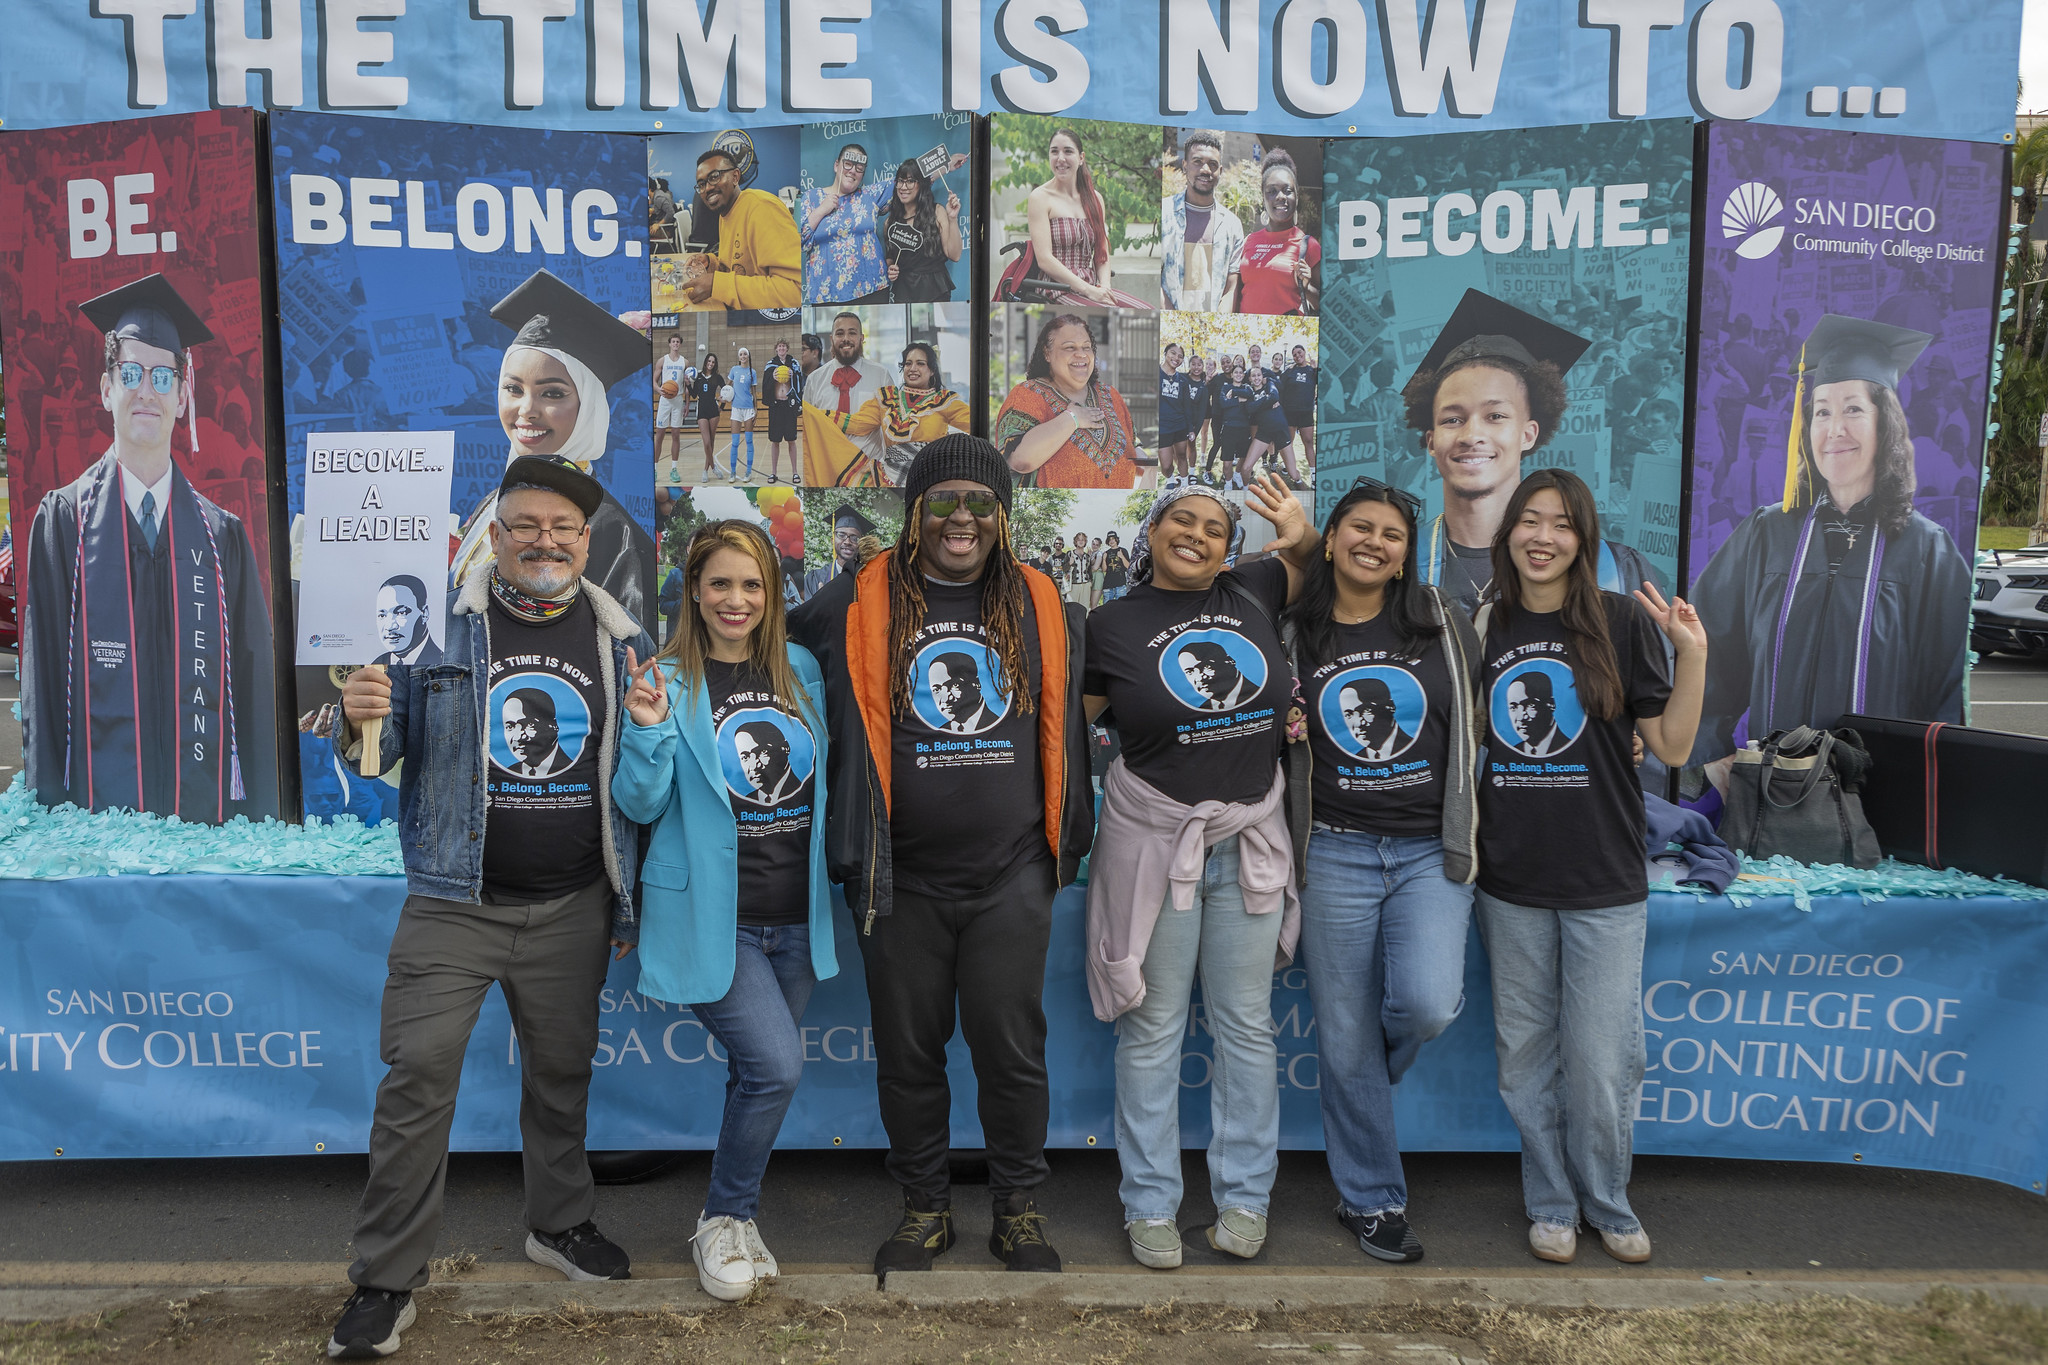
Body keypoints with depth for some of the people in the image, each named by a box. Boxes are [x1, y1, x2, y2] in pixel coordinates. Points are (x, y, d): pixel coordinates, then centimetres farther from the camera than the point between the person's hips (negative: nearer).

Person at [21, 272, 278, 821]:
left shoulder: (225, 536, 7)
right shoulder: (62, 521, 3)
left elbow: (254, 687, 5)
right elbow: (43, 683, 2)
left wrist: (257, 830, -1)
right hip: (96, 816, -1)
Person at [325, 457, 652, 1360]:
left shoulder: (622, 642, 4)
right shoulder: (437, 625, -3)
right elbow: (384, 749, 0)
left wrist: (628, 905, 10)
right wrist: (359, 718, -24)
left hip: (572, 908, 2)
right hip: (454, 903, -2)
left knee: (561, 1070, 15)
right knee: (418, 1074, -3)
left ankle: (559, 1223, 37)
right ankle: (386, 1280, 13)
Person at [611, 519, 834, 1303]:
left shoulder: (802, 671, 6)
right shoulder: (669, 682, -7)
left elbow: (827, 779, 18)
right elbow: (640, 806, -9)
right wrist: (648, 731, -24)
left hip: (795, 918, 5)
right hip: (713, 920, -5)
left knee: (758, 1074, 14)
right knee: (776, 1064, -15)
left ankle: (732, 1217, 35)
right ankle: (725, 1220, 10)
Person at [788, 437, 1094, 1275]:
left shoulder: (1042, 608, 6)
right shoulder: (859, 605, 0)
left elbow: (1068, 726, 18)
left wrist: (1067, 841, 17)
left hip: (1011, 876, 0)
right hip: (902, 878, 0)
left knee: (1011, 1048, 6)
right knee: (908, 1052, 11)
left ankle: (1019, 1211, 25)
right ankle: (924, 1207, 30)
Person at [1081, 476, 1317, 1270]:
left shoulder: (1251, 595, 3)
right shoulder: (1114, 625, -3)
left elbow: (1308, 563, 22)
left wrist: (1301, 533, 1)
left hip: (1250, 839, 3)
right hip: (1154, 840, -3)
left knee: (1246, 1025, 11)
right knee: (1153, 1029, 6)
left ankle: (1244, 1197, 25)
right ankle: (1151, 1206, 19)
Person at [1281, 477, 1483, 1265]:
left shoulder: (1443, 623, 5)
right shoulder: (1295, 637, 4)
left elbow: (1479, 720, 13)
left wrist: (1473, 827, 10)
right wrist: (1282, 733, -6)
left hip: (1432, 851, 0)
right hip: (1335, 852, 0)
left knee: (1428, 1004, -20)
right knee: (1346, 1036, 4)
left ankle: (1367, 1079, 17)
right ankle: (1371, 1201, 23)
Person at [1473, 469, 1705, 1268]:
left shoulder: (1622, 621, -3)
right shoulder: (1484, 627, 5)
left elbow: (1672, 747, -6)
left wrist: (1693, 651, -16)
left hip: (1603, 881, -2)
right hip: (1510, 882, 3)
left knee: (1602, 1060, 2)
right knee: (1526, 1055, 11)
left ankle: (1607, 1203, 26)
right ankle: (1550, 1202, 29)